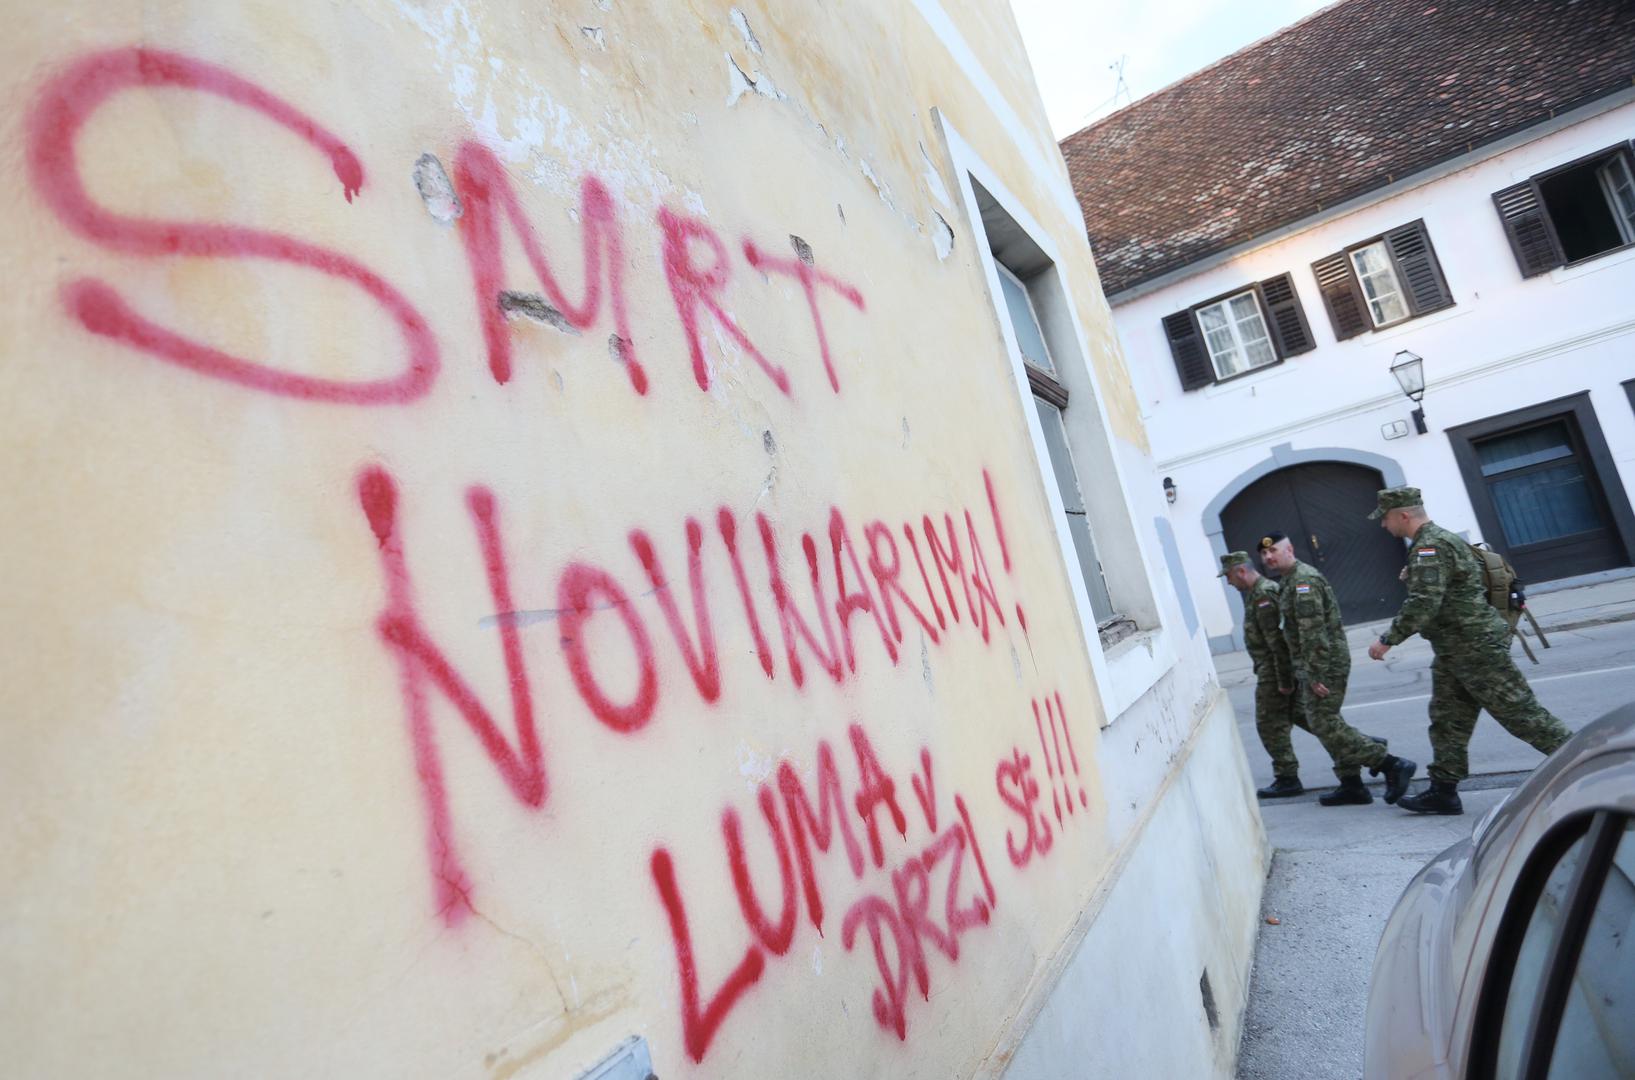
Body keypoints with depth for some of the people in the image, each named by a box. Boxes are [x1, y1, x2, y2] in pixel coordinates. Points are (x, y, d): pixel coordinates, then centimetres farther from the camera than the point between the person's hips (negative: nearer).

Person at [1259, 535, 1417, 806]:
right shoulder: (1287, 581, 17)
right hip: (1311, 666, 10)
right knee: (1326, 723, 12)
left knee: (1324, 724, -9)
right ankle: (1352, 786, 16)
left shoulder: (1303, 580, -16)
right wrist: (1306, 673, 24)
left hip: (1324, 664, -10)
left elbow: (1312, 632, -23)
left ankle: (1391, 764, -4)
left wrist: (1315, 675, -24)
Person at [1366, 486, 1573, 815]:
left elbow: (1423, 603, -28)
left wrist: (1388, 640, -23)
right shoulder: (1437, 541, 15)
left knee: (1521, 712, -1)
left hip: (1477, 647, -11)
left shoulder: (1430, 547, -19)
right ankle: (1443, 791, 13)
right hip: (1453, 652, 11)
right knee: (1447, 720, 9)